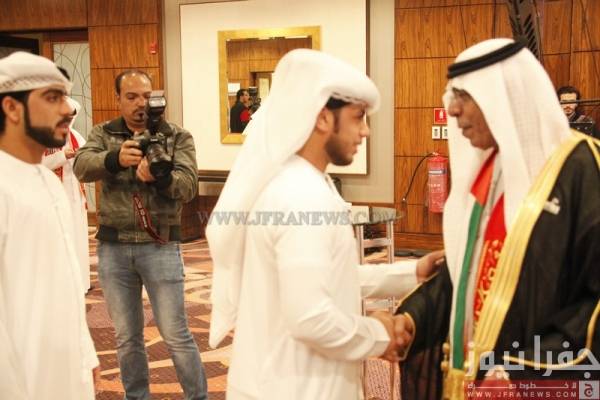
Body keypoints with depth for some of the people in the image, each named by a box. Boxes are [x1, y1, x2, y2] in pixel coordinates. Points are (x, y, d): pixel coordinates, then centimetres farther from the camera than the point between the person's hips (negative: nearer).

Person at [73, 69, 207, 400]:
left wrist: (160, 176, -33)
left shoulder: (177, 137, 1)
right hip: (113, 248, 3)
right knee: (127, 337, 14)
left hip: (159, 246, -2)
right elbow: (82, 166, -13)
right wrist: (115, 158, -33)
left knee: (176, 335, 2)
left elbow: (187, 186, -12)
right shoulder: (103, 134, 7)